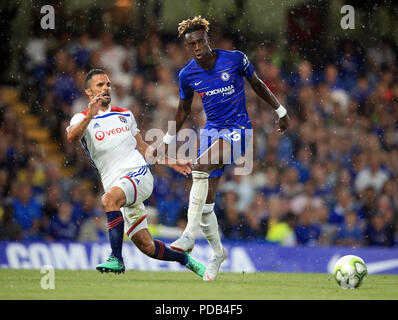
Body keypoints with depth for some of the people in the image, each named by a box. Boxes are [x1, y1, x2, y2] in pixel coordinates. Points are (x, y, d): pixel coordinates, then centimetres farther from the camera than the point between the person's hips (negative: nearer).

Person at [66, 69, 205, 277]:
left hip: (139, 174, 0)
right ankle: (185, 260, 24)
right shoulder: (82, 119, 8)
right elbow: (71, 137, -16)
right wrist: (89, 116, -32)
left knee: (109, 199, -34)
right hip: (115, 183, 0)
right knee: (147, 247, -3)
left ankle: (116, 259, -34)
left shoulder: (125, 115, 20)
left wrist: (170, 162, 23)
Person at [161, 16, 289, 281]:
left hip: (238, 130, -4)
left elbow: (257, 84, 7)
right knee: (205, 202, -1)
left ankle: (190, 235, -30)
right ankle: (218, 252, 21)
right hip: (212, 131, 4)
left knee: (200, 167, -31)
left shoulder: (235, 59, -10)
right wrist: (167, 141, 16)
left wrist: (281, 112, 12)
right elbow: (184, 110, 16)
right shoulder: (187, 74, -1)